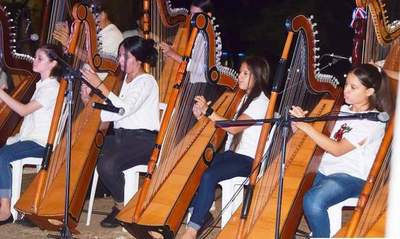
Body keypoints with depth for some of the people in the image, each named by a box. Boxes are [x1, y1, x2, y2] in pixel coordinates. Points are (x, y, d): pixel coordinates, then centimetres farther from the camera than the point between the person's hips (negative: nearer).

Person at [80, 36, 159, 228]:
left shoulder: (147, 82, -8)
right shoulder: (124, 79, 16)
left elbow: (124, 109, -22)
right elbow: (111, 113, 12)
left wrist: (99, 85, -22)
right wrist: (90, 101, -4)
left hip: (142, 139, -8)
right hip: (120, 135, 8)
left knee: (107, 164, -29)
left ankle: (122, 206, -4)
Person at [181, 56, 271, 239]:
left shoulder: (260, 102, -13)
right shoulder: (246, 97, 15)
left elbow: (234, 128, -22)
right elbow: (230, 126, 12)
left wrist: (208, 111, -25)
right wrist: (203, 115, -1)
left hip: (247, 159, -8)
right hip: (232, 152, 9)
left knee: (209, 176, -27)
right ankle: (199, 213, 0)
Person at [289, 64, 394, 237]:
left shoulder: (374, 121, -13)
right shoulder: (344, 110, 10)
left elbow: (337, 149, -19)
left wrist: (305, 126, -22)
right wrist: (300, 121, -5)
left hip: (352, 177, -7)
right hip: (327, 170, 7)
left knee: (312, 201, -32)